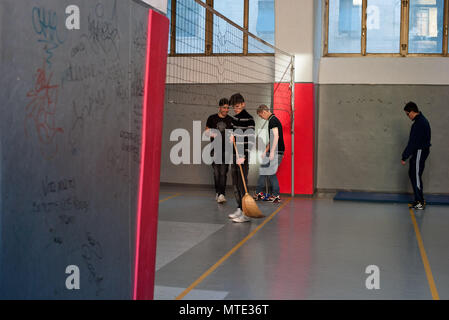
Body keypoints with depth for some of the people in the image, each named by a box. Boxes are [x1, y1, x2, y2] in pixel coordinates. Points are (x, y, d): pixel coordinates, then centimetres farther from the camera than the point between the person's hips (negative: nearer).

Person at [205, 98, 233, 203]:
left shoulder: (231, 120, 3)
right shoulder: (212, 118, 4)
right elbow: (207, 131, 11)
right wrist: (211, 134, -12)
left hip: (226, 150, -1)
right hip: (215, 150, 1)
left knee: (223, 173, -9)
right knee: (216, 173, 7)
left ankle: (222, 194, -13)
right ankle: (217, 192, 21)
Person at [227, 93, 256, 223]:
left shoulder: (249, 119, -13)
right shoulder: (234, 118, 12)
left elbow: (251, 140, -18)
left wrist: (243, 156, -24)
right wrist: (232, 136, 6)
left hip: (243, 157, -8)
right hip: (234, 155, 8)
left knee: (242, 184, -10)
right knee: (235, 183, 12)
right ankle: (239, 209, 22)